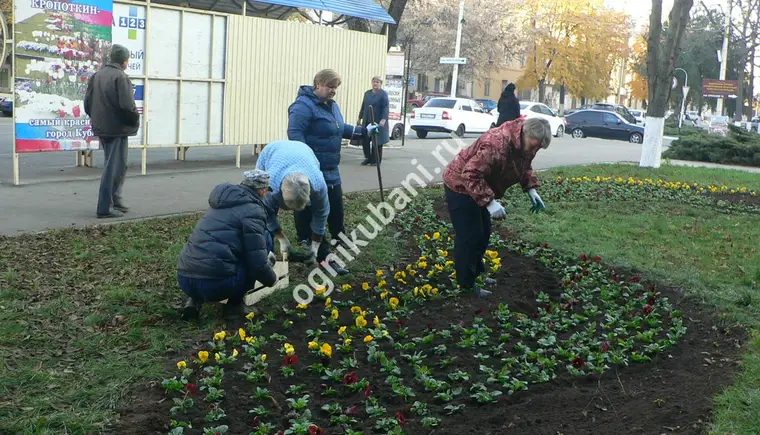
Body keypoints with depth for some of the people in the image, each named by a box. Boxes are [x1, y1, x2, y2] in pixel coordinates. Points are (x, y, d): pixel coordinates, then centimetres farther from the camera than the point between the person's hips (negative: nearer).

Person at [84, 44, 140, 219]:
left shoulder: (96, 76, 10)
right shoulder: (121, 77, -15)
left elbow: (87, 103, 11)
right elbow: (127, 106, -22)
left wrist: (97, 118, 20)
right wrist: (135, 118, -5)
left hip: (101, 128, 8)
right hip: (117, 128, -8)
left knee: (116, 165, 20)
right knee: (113, 167, -2)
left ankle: (116, 201, 26)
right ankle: (105, 208, 0)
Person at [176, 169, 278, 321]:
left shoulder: (223, 201, 22)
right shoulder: (252, 210, -3)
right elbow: (258, 264, -8)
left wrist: (265, 255, 46)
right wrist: (272, 279, 15)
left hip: (184, 279, 8)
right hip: (215, 283, -8)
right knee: (266, 238, 10)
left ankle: (195, 300, 15)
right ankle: (234, 304, 11)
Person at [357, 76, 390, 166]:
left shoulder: (383, 94, -5)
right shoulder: (367, 93, 14)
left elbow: (386, 108, -14)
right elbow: (363, 107, 20)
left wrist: (383, 119, -24)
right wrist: (360, 118, 18)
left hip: (378, 122, -6)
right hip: (367, 121, 6)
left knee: (377, 141, 0)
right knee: (364, 140, 2)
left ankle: (376, 160, 10)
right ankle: (368, 158, 16)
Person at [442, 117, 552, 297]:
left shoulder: (526, 142, -6)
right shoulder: (497, 144, -37)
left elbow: (524, 166, 13)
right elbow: (471, 174, -38)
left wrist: (531, 189, -2)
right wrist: (490, 202, -40)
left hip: (479, 188, 9)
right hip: (461, 186, -9)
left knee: (483, 234, 17)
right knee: (469, 237, -7)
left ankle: (476, 273, 33)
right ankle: (467, 285, 5)